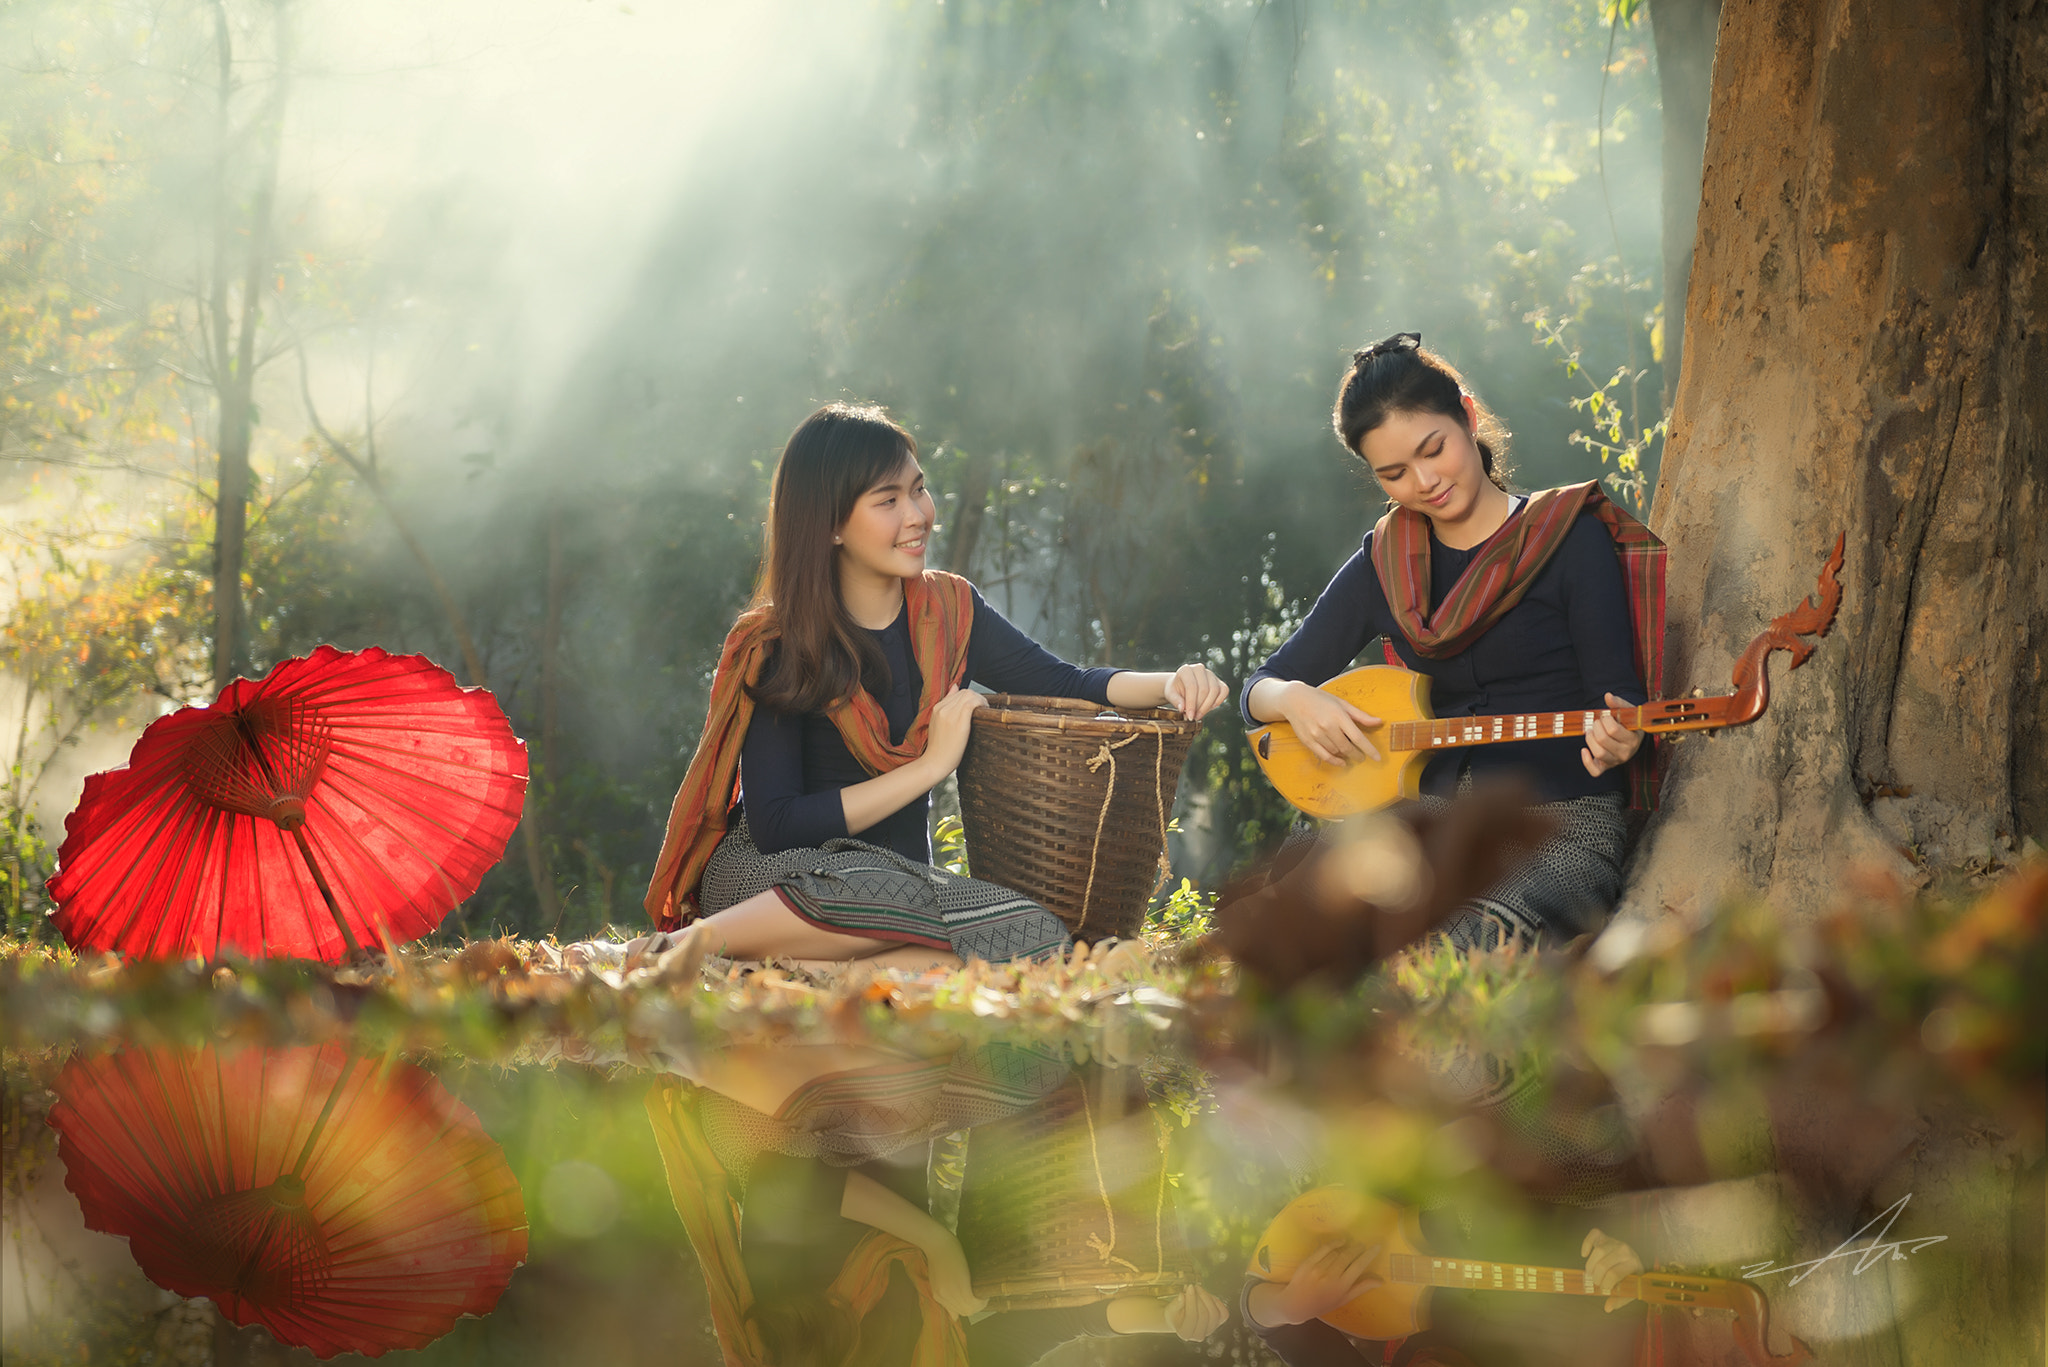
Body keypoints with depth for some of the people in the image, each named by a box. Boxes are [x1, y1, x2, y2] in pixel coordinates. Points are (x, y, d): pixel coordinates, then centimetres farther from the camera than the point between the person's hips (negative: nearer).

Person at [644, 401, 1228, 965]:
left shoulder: (948, 612, 6)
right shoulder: (775, 648, -9)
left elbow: (1066, 685, 10)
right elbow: (775, 827, -16)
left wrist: (1169, 684, -12)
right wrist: (933, 763, -16)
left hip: (898, 874, 6)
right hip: (762, 875, -6)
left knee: (1043, 938, -27)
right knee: (893, 894, -41)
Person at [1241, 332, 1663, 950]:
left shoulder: (1569, 538, 0)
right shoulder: (1383, 566, 13)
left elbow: (1616, 696, -3)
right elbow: (1259, 689, 18)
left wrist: (1617, 741, -28)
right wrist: (1294, 700, -7)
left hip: (1564, 826, -4)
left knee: (1475, 947, -37)